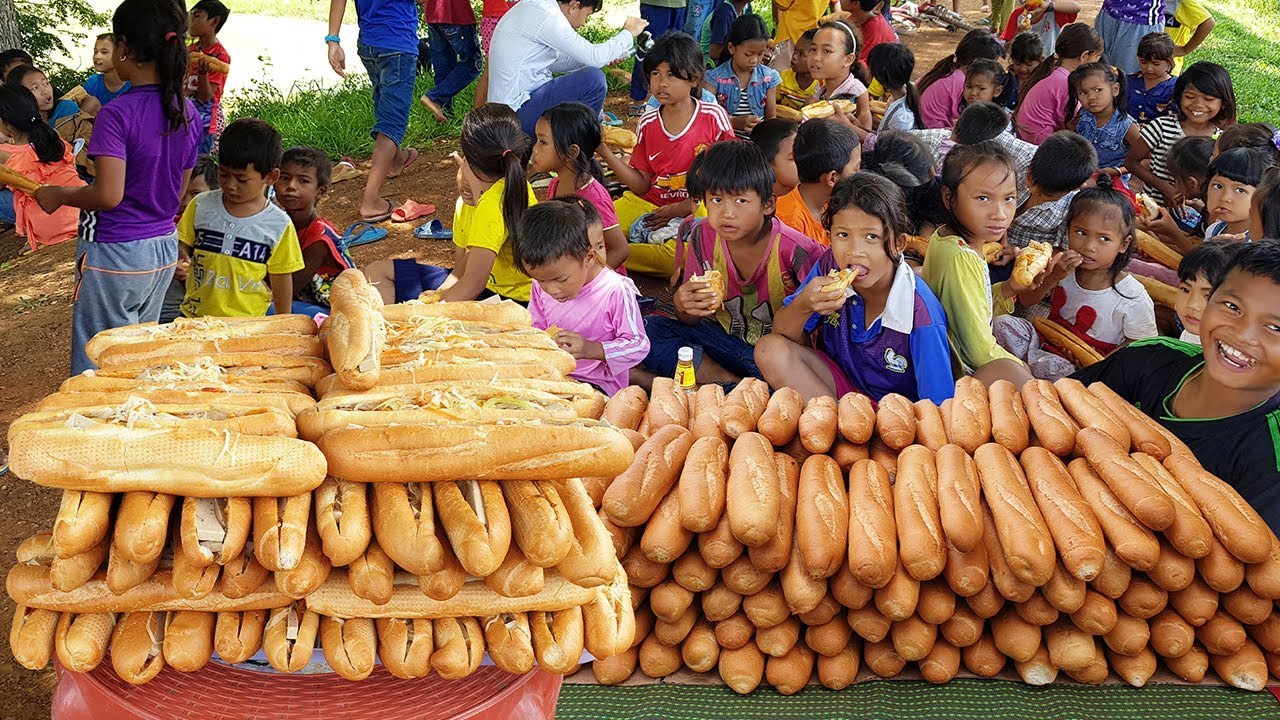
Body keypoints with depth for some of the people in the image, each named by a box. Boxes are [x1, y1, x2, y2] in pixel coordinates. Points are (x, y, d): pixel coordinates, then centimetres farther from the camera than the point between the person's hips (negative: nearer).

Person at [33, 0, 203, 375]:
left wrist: (59, 195, -7)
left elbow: (109, 195, -23)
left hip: (115, 255, -7)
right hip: (164, 248, 7)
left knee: (98, 366, 3)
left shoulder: (117, 113, -19)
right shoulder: (188, 114, 2)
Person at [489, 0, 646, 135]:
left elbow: (551, 63, 19)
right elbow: (593, 57, -18)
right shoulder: (547, 17, -19)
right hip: (517, 112, -11)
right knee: (593, 79, -18)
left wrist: (605, 57, 12)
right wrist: (628, 33, -1)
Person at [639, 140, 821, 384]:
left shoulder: (796, 251, -20)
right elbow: (690, 321, 1)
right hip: (725, 341, 5)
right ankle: (729, 383, -17)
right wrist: (683, 304, -21)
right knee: (649, 329, -13)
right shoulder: (702, 237, -7)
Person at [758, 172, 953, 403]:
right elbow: (784, 335, -6)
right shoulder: (829, 266, -13)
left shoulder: (920, 314, -25)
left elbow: (938, 406, -21)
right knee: (770, 350, -15)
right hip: (841, 382, 6)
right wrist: (803, 305, -26)